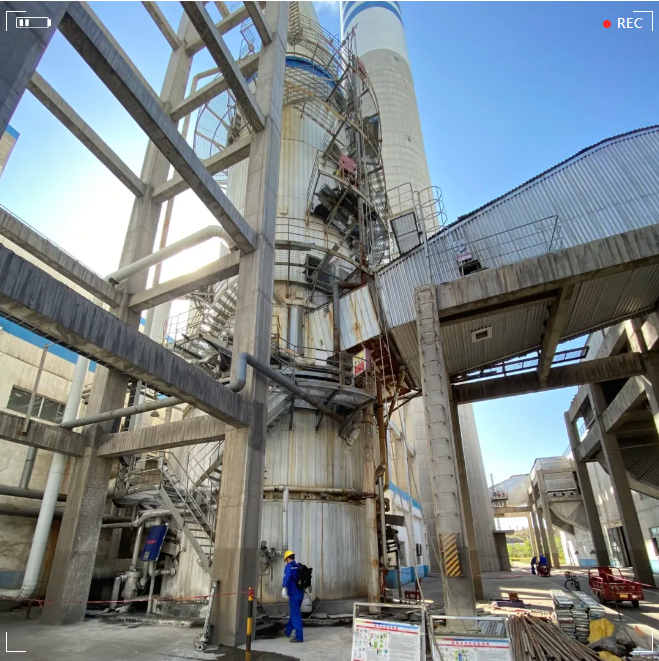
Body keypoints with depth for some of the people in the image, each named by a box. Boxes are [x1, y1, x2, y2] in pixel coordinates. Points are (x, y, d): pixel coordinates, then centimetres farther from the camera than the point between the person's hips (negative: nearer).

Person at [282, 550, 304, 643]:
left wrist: (284, 588, -39)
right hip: (300, 593, 8)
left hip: (294, 594, -8)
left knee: (295, 615, -2)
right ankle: (287, 631, 38)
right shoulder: (299, 566, 11)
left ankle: (299, 637, 0)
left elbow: (287, 577, -28)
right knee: (294, 613, 21)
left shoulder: (289, 566, -10)